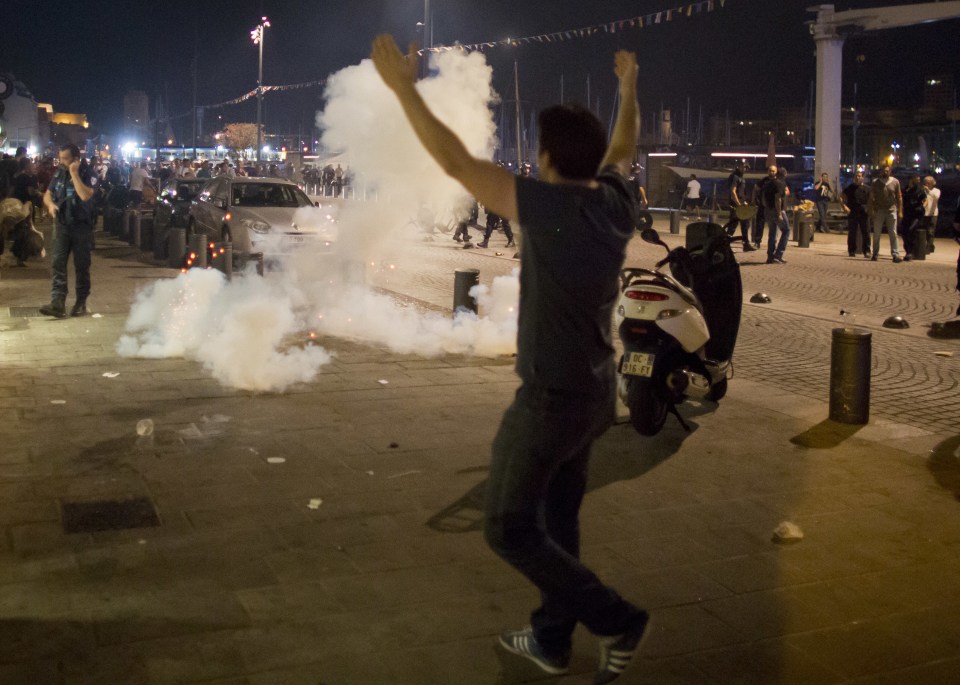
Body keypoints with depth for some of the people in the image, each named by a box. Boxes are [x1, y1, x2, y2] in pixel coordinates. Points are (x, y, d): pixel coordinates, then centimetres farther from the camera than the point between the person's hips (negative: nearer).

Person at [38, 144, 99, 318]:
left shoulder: (88, 174, -9)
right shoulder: (59, 173, 8)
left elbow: (85, 195, -27)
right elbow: (48, 194, 16)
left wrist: (75, 174, -22)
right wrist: (50, 204, -6)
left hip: (82, 226, -4)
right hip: (62, 225, 4)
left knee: (81, 265, 4)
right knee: (58, 264, -8)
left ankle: (81, 304, 14)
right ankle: (57, 303, -14)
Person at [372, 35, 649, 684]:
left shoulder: (551, 207, -23)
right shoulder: (617, 202, -2)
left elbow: (457, 161, -23)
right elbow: (624, 146, 21)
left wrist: (404, 87, -17)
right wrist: (629, 85, 37)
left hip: (551, 397, -8)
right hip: (597, 391, 8)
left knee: (509, 527, 6)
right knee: (558, 517, 20)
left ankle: (616, 619, 5)